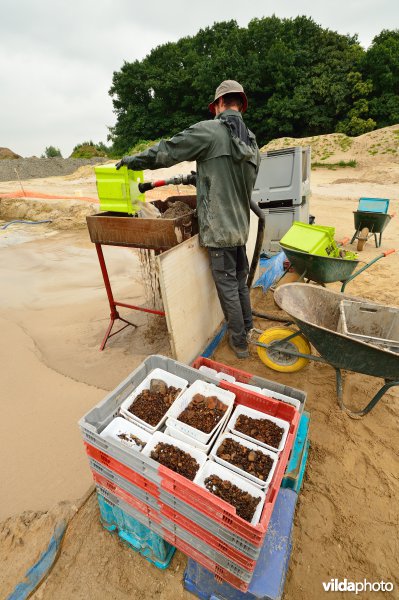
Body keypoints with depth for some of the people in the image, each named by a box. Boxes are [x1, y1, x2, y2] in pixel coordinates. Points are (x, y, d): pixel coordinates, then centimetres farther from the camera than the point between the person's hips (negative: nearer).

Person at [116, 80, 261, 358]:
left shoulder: (210, 130, -8)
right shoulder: (252, 142, 14)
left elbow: (167, 151, -5)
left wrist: (134, 160, 10)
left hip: (219, 226, -7)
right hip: (241, 225, 7)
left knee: (227, 285, 2)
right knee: (240, 279, 19)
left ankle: (239, 341, 15)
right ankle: (247, 327, 34)